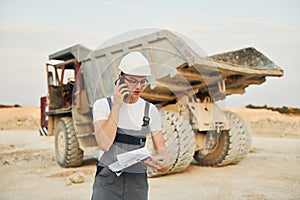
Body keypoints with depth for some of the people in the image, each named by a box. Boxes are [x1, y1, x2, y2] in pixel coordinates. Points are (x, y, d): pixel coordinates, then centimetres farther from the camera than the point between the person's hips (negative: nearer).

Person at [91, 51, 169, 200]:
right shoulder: (102, 105, -2)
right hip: (107, 181, -2)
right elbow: (104, 144, -17)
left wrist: (161, 163, -21)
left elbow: (161, 150, 3)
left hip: (137, 183, 2)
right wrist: (116, 106, -16)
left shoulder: (150, 110, 4)